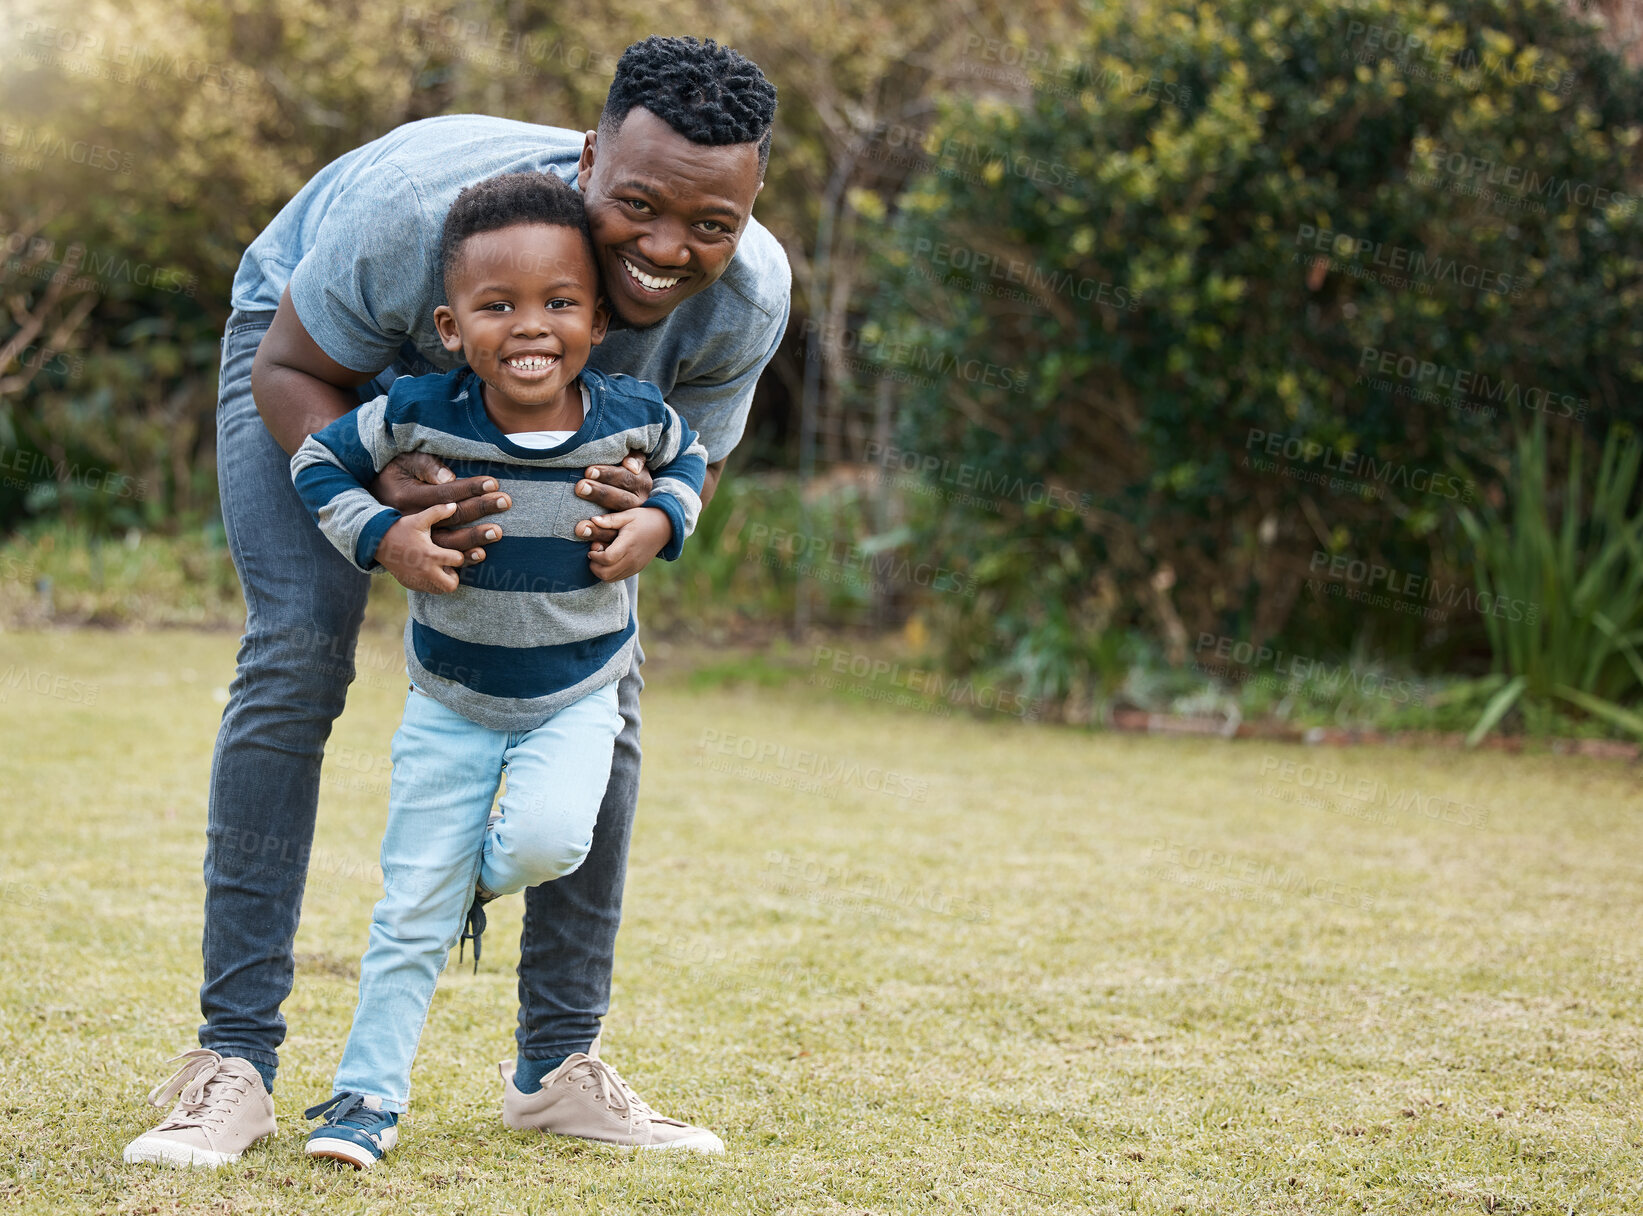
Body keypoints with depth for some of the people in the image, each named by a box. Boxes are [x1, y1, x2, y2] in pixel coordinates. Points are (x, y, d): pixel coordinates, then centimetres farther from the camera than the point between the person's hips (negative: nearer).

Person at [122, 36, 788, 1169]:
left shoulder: (750, 295, -30)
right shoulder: (426, 206, -43)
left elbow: (695, 466, -12)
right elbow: (291, 370, -27)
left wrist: (645, 517, -38)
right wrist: (378, 498, -47)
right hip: (321, 342, -4)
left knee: (600, 683, -7)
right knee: (295, 655, -19)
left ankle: (560, 1065, 4)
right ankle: (235, 1059, -15)